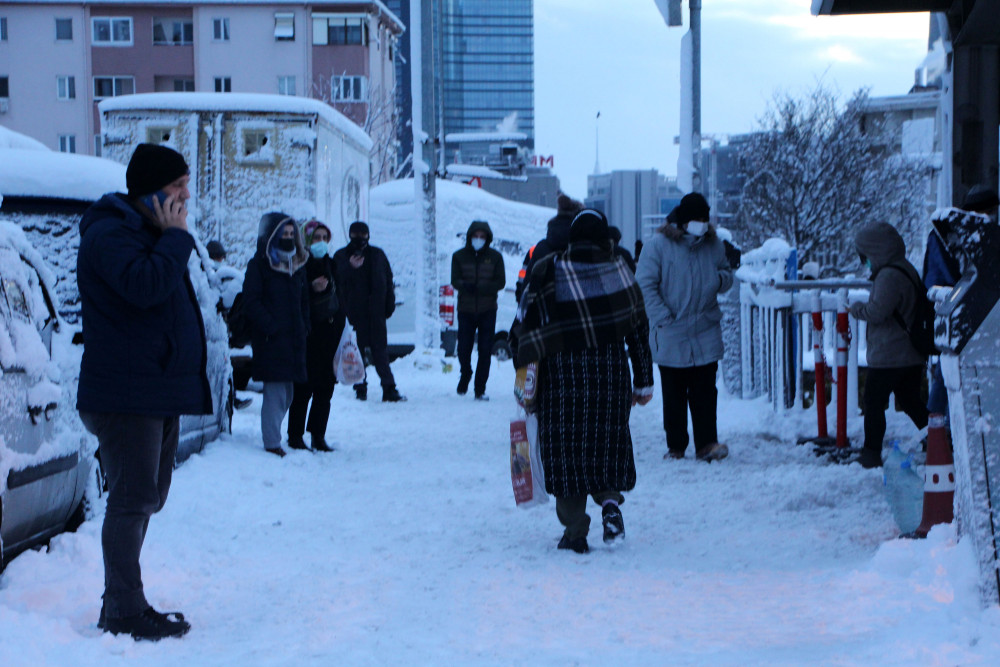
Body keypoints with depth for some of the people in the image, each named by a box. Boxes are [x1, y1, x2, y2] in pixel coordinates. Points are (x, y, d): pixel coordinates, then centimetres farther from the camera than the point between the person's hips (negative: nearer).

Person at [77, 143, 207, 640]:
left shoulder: (148, 234, 20)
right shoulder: (108, 234, -12)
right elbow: (143, 285, -29)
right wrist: (175, 236, -19)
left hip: (159, 392, 10)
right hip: (126, 396, -10)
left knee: (144, 498, 14)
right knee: (134, 499, -9)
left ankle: (123, 604, 24)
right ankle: (124, 613, -3)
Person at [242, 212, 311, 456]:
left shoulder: (297, 265, 16)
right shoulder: (259, 264, -4)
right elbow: (251, 301, -10)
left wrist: (304, 327, 10)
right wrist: (270, 326, -17)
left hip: (294, 339, 7)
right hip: (270, 340, -7)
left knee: (287, 391, 10)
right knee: (275, 390, -9)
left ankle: (273, 435, 22)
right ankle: (271, 442, -3)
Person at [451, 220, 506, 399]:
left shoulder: (495, 257, 4)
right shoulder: (459, 256, 5)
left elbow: (500, 282, -3)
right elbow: (455, 281, -2)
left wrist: (477, 287, -17)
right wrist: (466, 286, -25)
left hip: (487, 310, 0)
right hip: (465, 310, 0)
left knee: (485, 351, -3)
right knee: (464, 349, 1)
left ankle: (480, 389, 3)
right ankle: (465, 374, 31)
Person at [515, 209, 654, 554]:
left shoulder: (546, 272, -1)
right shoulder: (619, 270, 4)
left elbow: (527, 327, -3)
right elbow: (638, 328, 7)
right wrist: (644, 382, 14)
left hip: (560, 374, -2)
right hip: (610, 371, 2)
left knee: (566, 448, 5)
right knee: (607, 440, 17)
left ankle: (575, 531, 3)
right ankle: (609, 499, -7)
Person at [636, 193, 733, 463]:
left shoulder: (714, 245, 7)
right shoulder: (658, 245, -6)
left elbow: (727, 273, 20)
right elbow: (645, 284, -6)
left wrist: (721, 279, -6)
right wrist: (663, 318, -13)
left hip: (706, 335, 2)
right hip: (671, 336, -2)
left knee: (705, 392, -2)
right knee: (673, 394, 6)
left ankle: (706, 444, 0)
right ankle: (675, 446, 15)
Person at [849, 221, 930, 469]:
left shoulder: (889, 276, -20)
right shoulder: (907, 270, 12)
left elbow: (877, 312, -25)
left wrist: (857, 307, -7)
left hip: (887, 356, -9)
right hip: (912, 356, 9)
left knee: (874, 403, 1)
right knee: (910, 400, 18)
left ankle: (871, 454, 6)